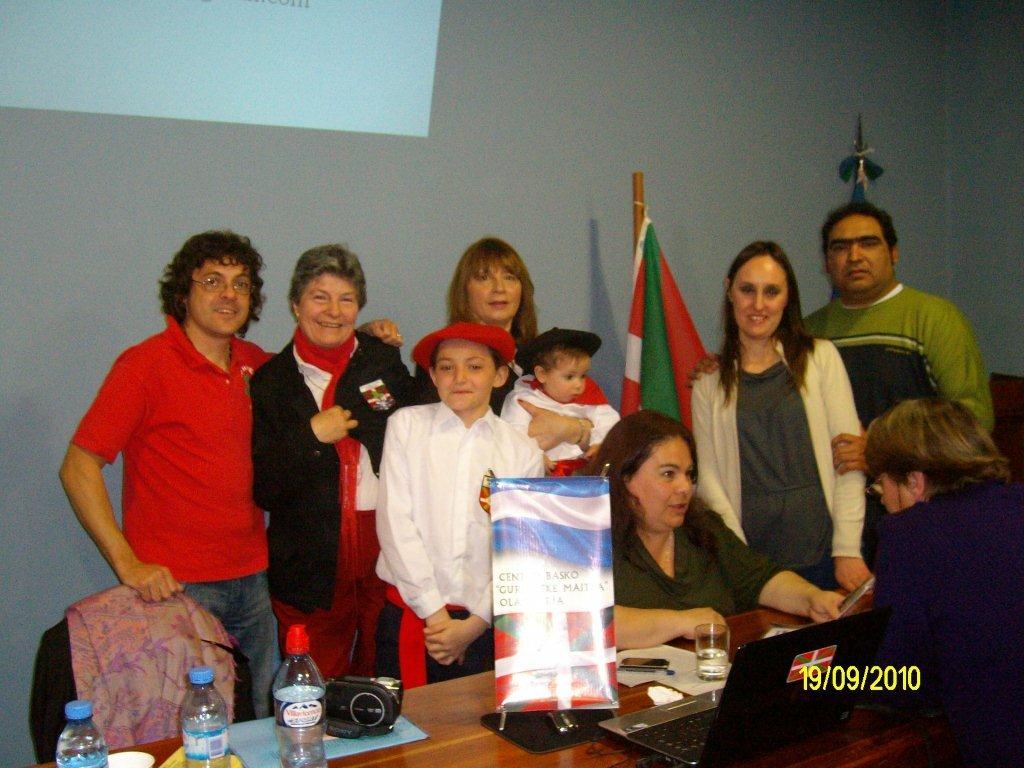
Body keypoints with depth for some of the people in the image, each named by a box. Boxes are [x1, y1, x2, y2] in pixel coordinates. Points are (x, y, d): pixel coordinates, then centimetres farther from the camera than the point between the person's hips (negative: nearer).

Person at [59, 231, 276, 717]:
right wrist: (127, 563, -18)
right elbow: (78, 468, -11)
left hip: (252, 580, 5)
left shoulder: (254, 363, 7)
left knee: (261, 722, 13)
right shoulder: (146, 364, -9)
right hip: (177, 585, -5)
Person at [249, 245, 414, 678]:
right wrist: (310, 436, -13)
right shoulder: (271, 382, 3)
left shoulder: (385, 361, 8)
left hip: (391, 549, 1)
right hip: (311, 567, -1)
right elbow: (263, 490, -3)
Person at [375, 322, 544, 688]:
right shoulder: (406, 425, 1)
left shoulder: (523, 452, 2)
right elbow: (395, 522, -6)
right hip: (410, 614, -1)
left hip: (484, 626, 1)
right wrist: (434, 613, -9)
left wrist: (473, 626, -6)